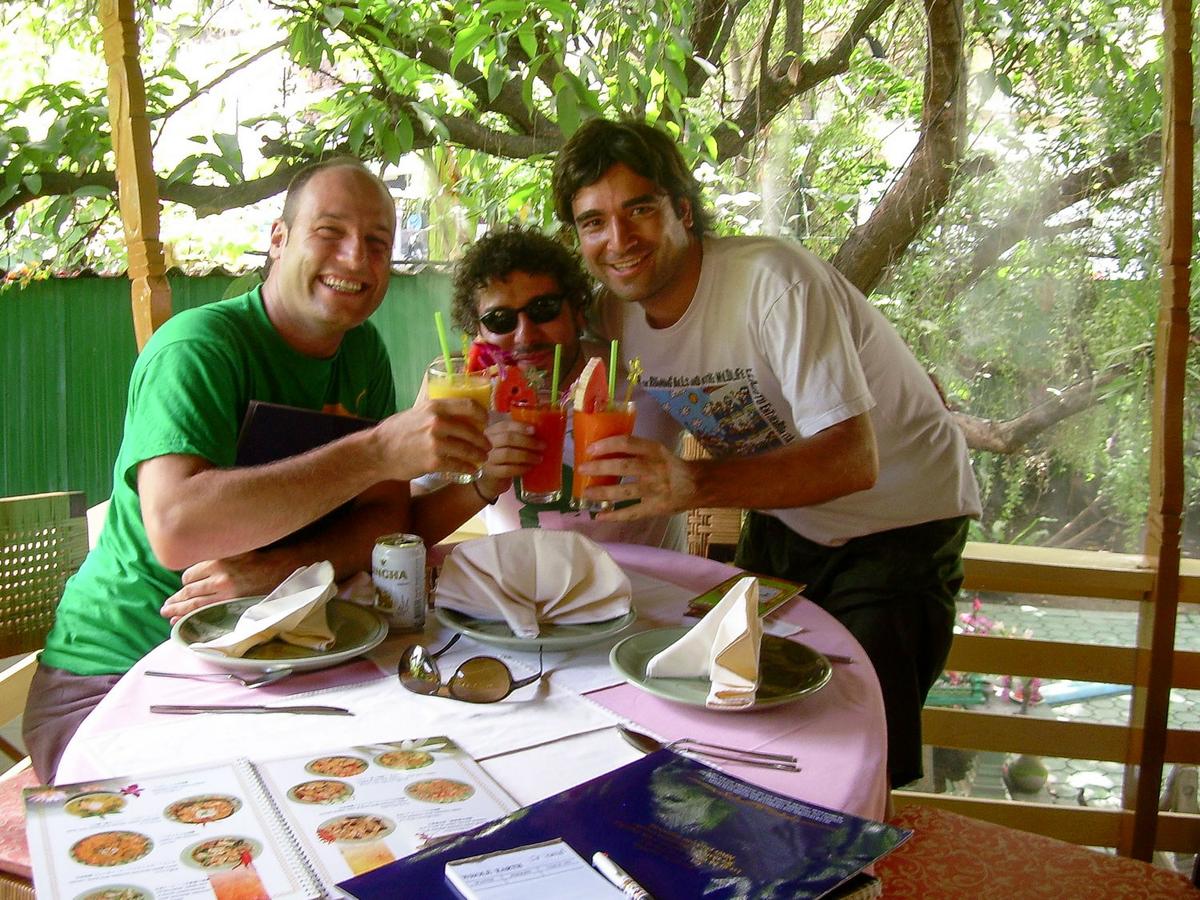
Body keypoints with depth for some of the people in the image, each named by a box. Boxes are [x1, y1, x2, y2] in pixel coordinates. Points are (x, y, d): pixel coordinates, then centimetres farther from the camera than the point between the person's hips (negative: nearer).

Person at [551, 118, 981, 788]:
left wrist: (695, 485, -50)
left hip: (898, 519, -6)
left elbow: (854, 460, -37)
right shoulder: (617, 311, -7)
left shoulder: (775, 283, -29)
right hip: (782, 524, 6)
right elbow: (606, 437, 2)